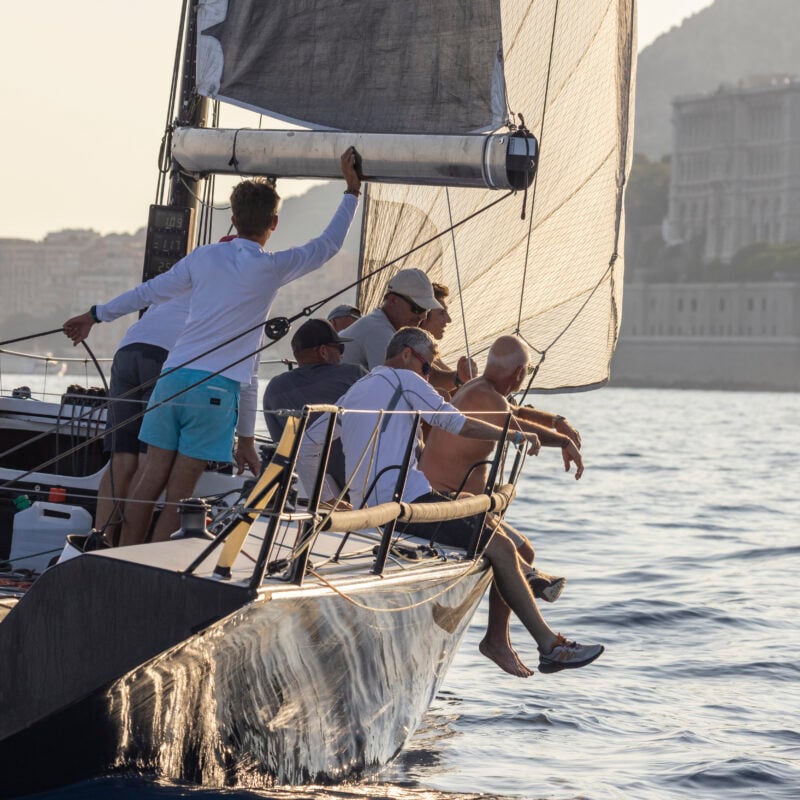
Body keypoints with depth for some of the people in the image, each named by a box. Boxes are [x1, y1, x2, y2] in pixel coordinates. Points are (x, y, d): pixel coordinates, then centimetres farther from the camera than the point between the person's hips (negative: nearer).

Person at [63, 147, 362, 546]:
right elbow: (328, 244, 9)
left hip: (173, 378, 4)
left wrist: (96, 315, 31)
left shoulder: (204, 257, 9)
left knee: (152, 478, 7)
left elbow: (149, 292, 18)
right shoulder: (271, 269, -3)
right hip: (217, 389, -4)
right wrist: (352, 191, 20)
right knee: (179, 493, -2)